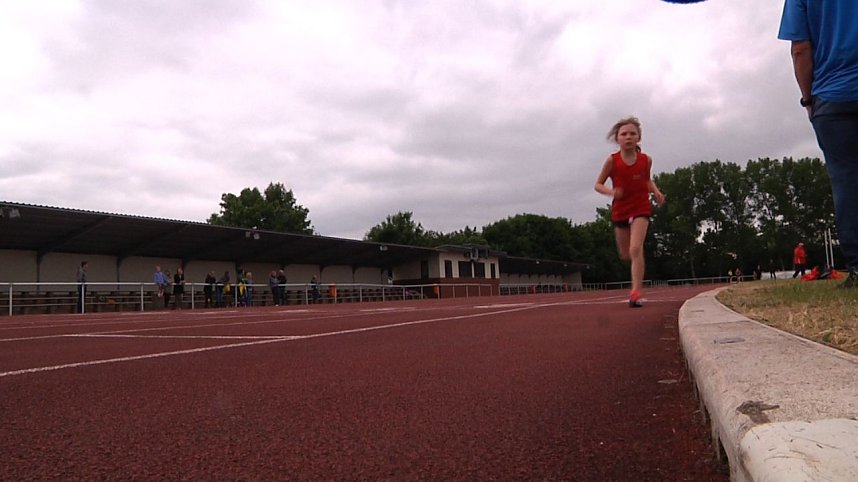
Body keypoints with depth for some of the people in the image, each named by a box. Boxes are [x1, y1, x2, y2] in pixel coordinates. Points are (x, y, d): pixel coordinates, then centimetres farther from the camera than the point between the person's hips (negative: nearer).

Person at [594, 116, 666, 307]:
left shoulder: (646, 160, -5)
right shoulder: (612, 160, -10)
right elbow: (598, 184, -4)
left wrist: (656, 191, -4)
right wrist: (611, 192, -24)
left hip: (640, 208, -1)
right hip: (620, 210, 1)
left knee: (635, 249, -20)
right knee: (625, 254, 13)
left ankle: (635, 293, -21)